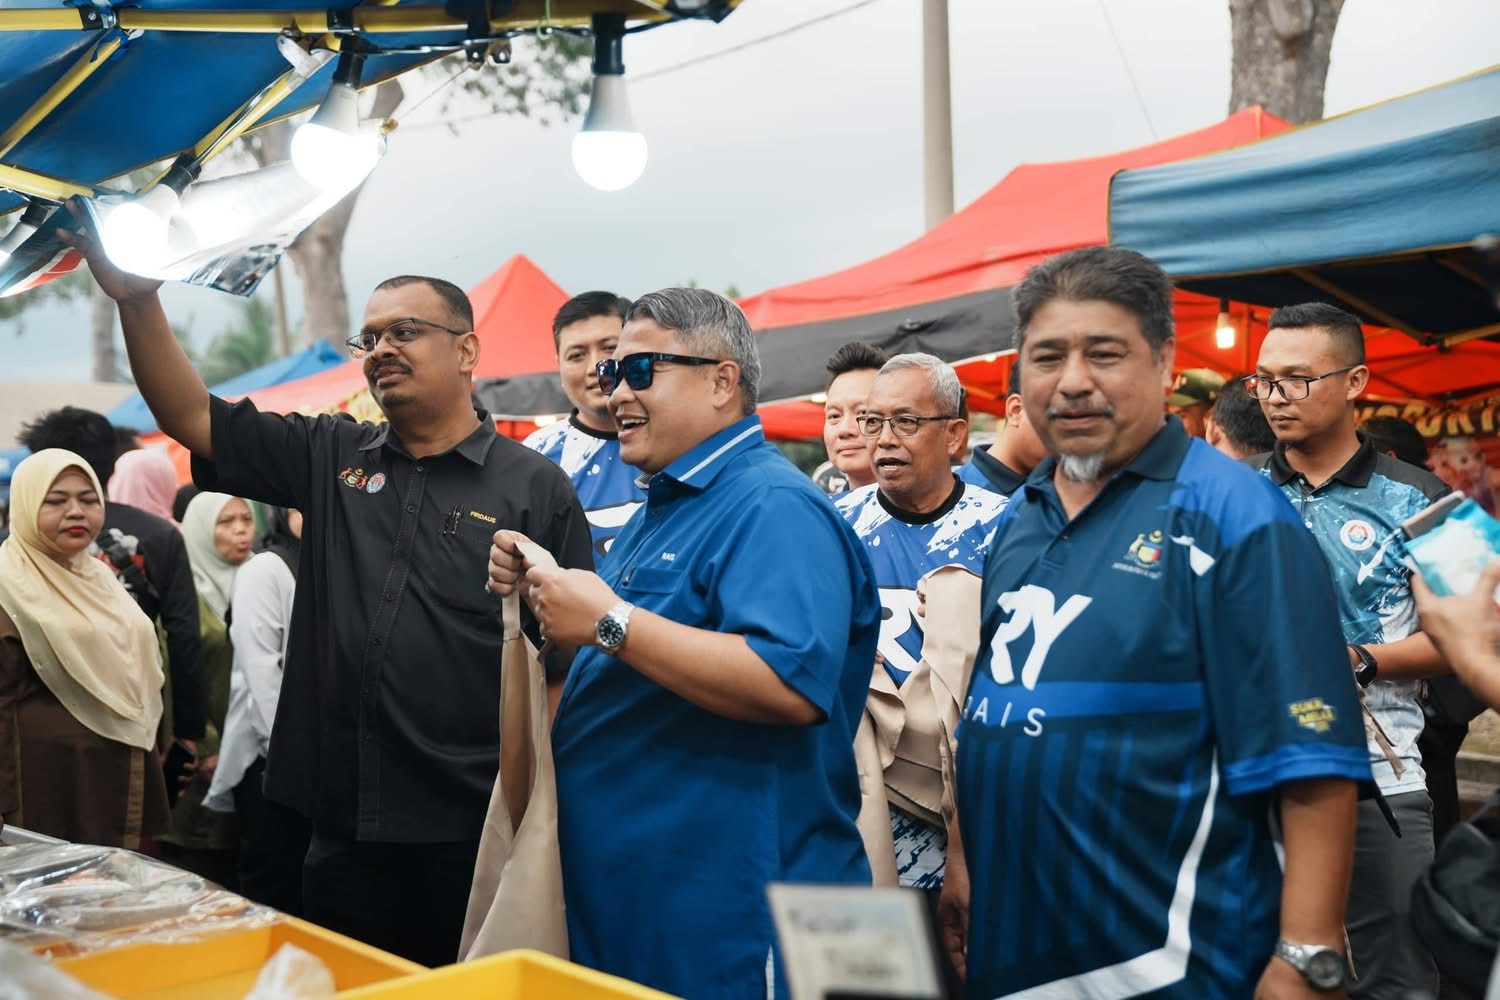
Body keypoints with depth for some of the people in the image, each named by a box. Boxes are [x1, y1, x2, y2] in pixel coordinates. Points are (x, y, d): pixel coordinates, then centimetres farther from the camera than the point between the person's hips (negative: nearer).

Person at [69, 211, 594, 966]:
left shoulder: (535, 487, -2)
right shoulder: (328, 459, 10)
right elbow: (189, 416, 5)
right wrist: (136, 299, -8)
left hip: (474, 836, -3)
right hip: (343, 830, 4)